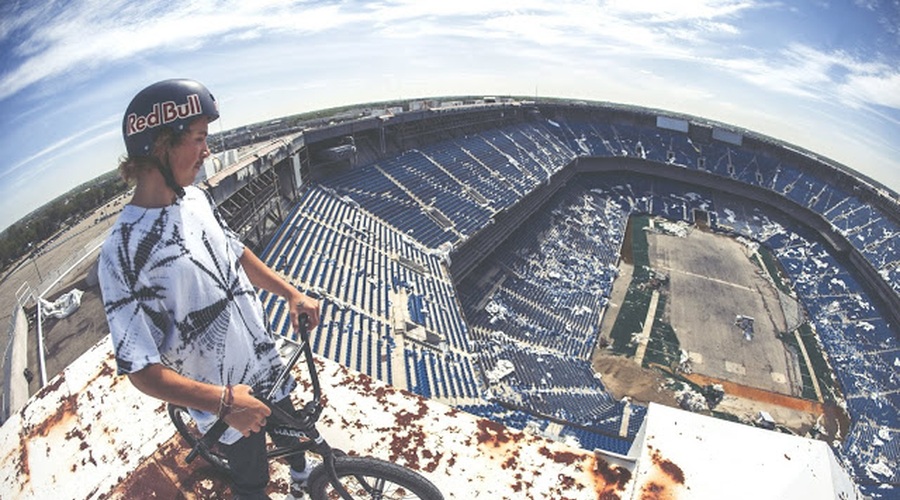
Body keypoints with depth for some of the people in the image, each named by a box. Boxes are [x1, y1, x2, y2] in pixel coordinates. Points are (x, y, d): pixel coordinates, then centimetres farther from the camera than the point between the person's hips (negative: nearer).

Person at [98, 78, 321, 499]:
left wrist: (291, 293, 0)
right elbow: (141, 370, -25)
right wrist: (223, 402, -31)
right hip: (224, 401, -6)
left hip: (267, 365, 7)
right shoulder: (123, 253, -28)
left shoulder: (195, 197, -6)